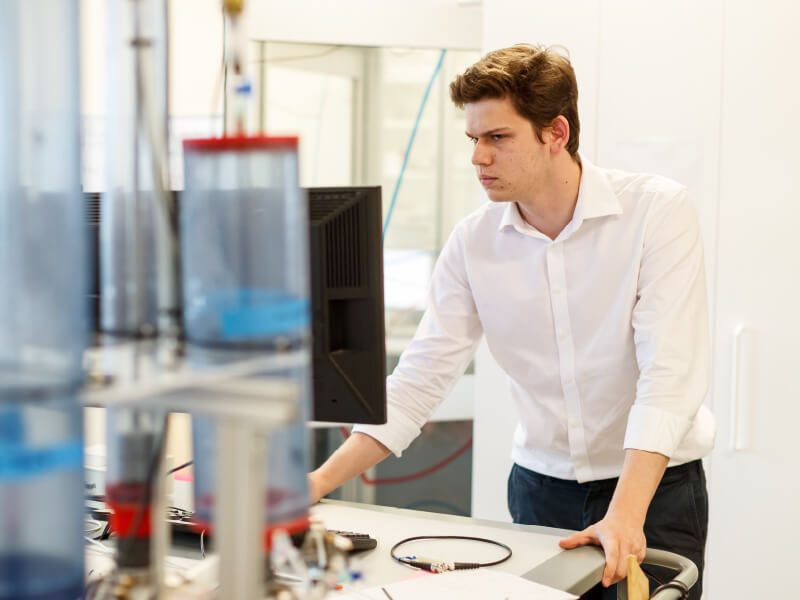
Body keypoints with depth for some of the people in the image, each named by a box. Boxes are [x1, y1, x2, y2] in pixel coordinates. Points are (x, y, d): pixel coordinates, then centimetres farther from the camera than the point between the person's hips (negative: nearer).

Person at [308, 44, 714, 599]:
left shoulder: (658, 209, -14)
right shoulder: (473, 242, -3)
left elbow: (669, 372, -22)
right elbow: (419, 381, -2)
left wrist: (625, 514, -31)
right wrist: (321, 481, -12)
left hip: (654, 489, -3)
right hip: (540, 487, 3)